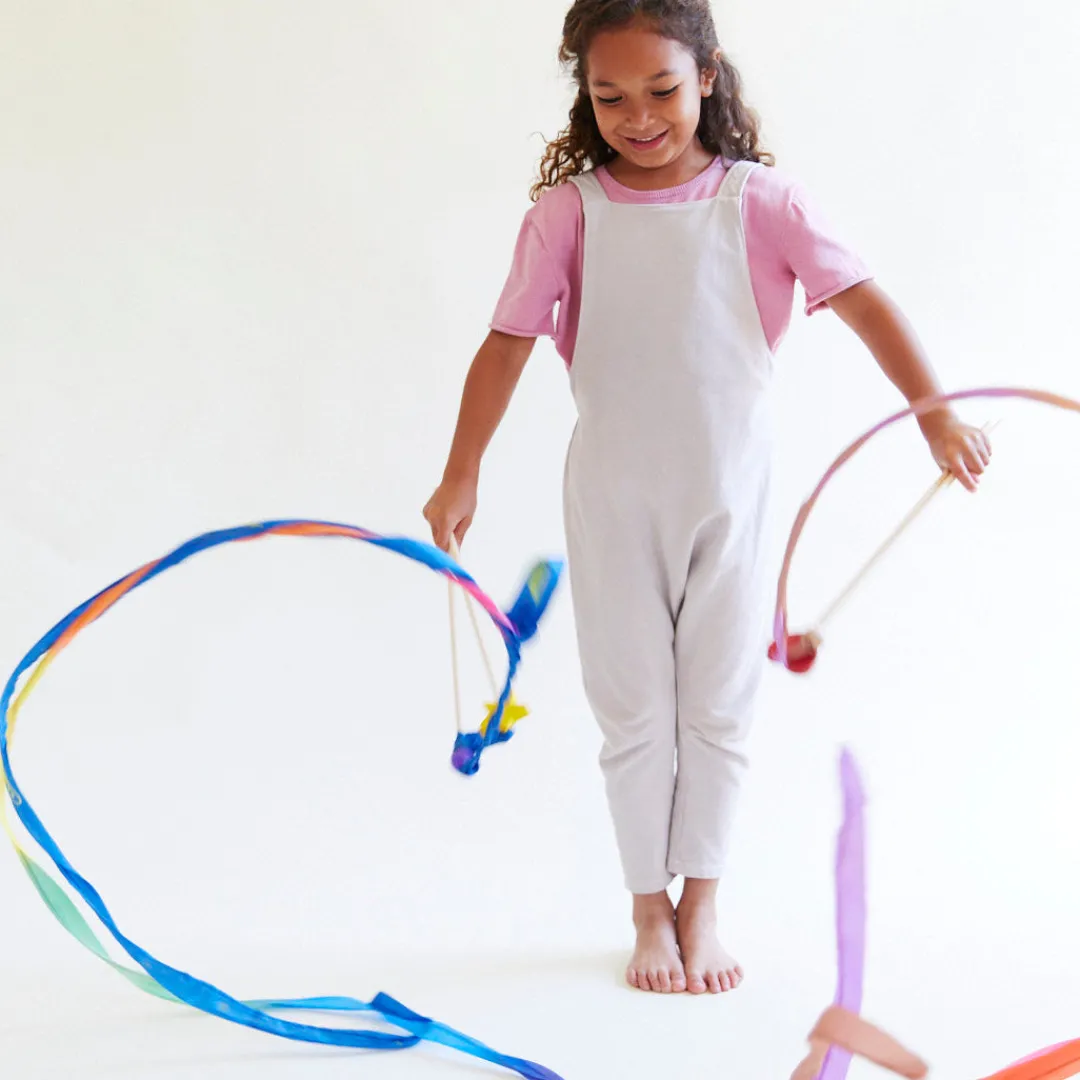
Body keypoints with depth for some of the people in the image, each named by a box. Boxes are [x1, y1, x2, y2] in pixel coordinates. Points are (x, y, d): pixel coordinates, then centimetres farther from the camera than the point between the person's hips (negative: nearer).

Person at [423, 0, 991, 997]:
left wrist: (934, 410, -23)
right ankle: (651, 912, 23)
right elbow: (509, 343, -3)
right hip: (614, 498, 0)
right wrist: (462, 473, -7)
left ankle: (701, 908, 25)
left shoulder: (758, 200, -5)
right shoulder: (568, 212, -3)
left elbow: (861, 300, -11)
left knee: (719, 707, 9)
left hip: (728, 492, 0)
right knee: (635, 709, 9)